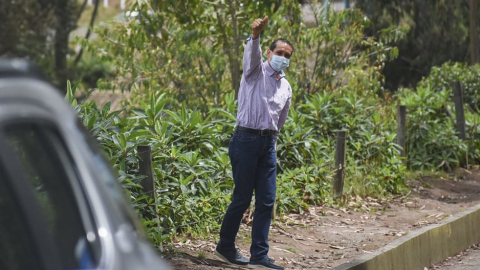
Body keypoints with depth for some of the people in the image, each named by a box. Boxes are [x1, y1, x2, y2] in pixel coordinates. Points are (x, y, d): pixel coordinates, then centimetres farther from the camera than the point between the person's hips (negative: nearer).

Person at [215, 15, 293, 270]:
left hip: (267, 144, 6)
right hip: (246, 140, -6)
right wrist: (255, 36, -45)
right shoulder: (256, 72, -2)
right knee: (242, 198, -2)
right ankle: (225, 246, 15)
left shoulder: (286, 87, 16)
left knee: (267, 200, 1)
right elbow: (251, 55, -25)